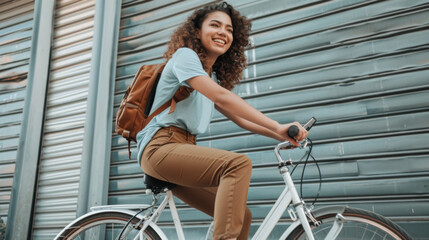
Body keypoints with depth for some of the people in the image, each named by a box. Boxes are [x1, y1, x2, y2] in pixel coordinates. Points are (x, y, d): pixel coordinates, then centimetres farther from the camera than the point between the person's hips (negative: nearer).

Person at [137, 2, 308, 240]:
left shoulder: (213, 77, 21)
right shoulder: (185, 55, -5)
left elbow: (239, 117, 12)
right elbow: (221, 97, -20)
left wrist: (281, 135, -2)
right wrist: (277, 126, -25)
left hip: (184, 149, 8)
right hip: (161, 146, -8)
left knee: (241, 214, 1)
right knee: (239, 163, -29)